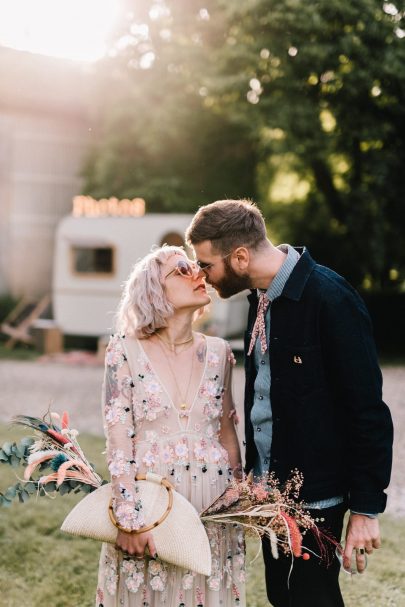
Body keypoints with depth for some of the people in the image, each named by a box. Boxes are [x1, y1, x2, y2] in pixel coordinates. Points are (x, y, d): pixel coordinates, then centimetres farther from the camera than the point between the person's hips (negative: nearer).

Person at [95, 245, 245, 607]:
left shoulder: (218, 353, 5)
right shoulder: (126, 350, -6)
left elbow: (227, 433, 11)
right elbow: (118, 441, -8)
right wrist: (129, 518, -12)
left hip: (212, 508, 3)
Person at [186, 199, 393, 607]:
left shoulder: (329, 298, -19)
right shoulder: (261, 297, 6)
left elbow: (368, 410, -17)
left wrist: (366, 508, -16)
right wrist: (254, 473, 14)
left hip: (314, 495, -8)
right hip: (270, 487, 8)